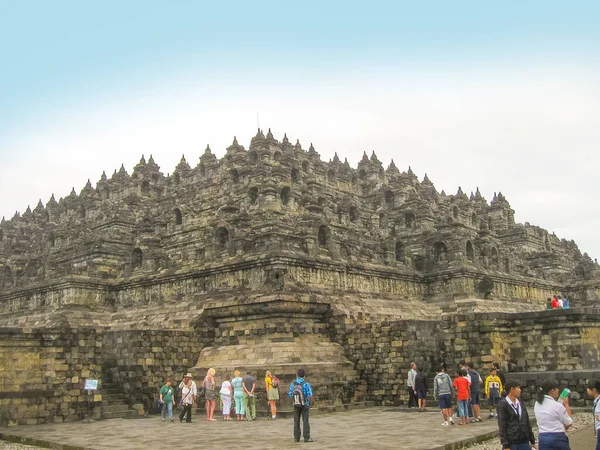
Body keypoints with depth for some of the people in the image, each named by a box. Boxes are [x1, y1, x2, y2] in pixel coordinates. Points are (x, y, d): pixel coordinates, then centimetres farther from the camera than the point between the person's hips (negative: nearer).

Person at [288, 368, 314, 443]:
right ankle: (306, 437, -4)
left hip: (296, 405, 3)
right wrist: (310, 403, 2)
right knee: (305, 421, 0)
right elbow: (310, 396, -17)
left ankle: (297, 438, 10)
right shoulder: (306, 384, -15)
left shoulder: (293, 383, -5)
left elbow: (290, 395, 0)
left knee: (296, 422, 10)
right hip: (305, 405, -3)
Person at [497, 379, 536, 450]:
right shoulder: (503, 404, -8)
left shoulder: (520, 403, 10)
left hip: (524, 441, 6)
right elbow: (502, 426, -11)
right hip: (511, 442, -6)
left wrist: (532, 440, 14)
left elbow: (527, 421, 15)